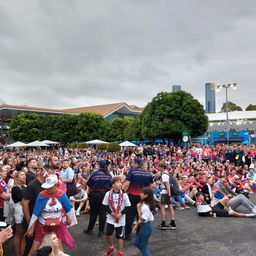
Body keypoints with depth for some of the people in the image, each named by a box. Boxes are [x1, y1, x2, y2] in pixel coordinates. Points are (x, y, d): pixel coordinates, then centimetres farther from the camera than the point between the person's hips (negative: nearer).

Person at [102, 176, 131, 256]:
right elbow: (105, 206, -2)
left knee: (119, 236, 7)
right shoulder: (108, 194, -9)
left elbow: (127, 207, -7)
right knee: (108, 234, 12)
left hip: (120, 219, -2)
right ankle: (111, 247, 40)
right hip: (110, 218, 2)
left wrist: (120, 214, -17)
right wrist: (111, 213, -13)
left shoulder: (124, 195, -12)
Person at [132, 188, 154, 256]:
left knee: (143, 246, 5)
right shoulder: (143, 204, 2)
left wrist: (138, 209, -25)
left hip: (146, 227, -10)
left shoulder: (146, 207, -26)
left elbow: (142, 220, -24)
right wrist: (136, 226, 15)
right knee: (137, 243, 22)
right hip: (143, 226, 10)